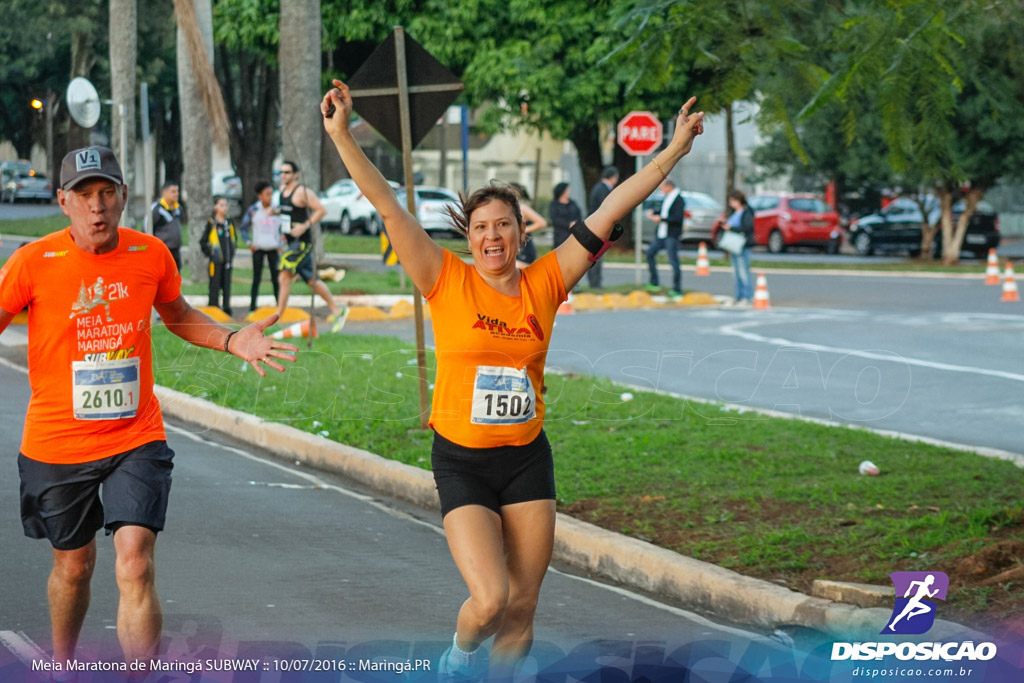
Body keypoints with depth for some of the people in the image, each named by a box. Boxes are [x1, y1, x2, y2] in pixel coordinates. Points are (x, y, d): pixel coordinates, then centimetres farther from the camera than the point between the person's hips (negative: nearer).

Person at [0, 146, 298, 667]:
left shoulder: (151, 255, -4)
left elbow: (178, 316, 16)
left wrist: (232, 341, -1)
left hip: (136, 438, 0)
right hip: (56, 444, 0)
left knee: (135, 566, -17)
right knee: (73, 565, 18)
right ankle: (61, 662, 46)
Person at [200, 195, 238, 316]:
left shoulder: (229, 223, 9)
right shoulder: (211, 223, -6)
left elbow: (234, 239, 22)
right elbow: (203, 242, -3)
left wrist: (232, 252, 14)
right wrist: (210, 254, -6)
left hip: (228, 260, 5)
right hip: (216, 261, -5)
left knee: (227, 285, 8)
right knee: (215, 285, -2)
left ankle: (226, 308, 15)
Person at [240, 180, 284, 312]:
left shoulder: (276, 210, 4)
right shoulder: (253, 211, -1)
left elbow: (283, 228, 13)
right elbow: (244, 228, 6)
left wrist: (281, 244, 3)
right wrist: (249, 243, -3)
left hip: (273, 249, 1)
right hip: (258, 249, -1)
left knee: (276, 278, 0)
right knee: (256, 278, 1)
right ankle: (252, 307, 5)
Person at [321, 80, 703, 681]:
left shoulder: (543, 285, 1)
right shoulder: (448, 282, -5)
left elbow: (610, 211, 1)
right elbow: (387, 204, -11)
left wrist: (674, 150, 2)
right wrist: (342, 135, -17)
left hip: (527, 458, 3)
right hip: (462, 461, -3)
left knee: (522, 608, 5)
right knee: (490, 599, -15)